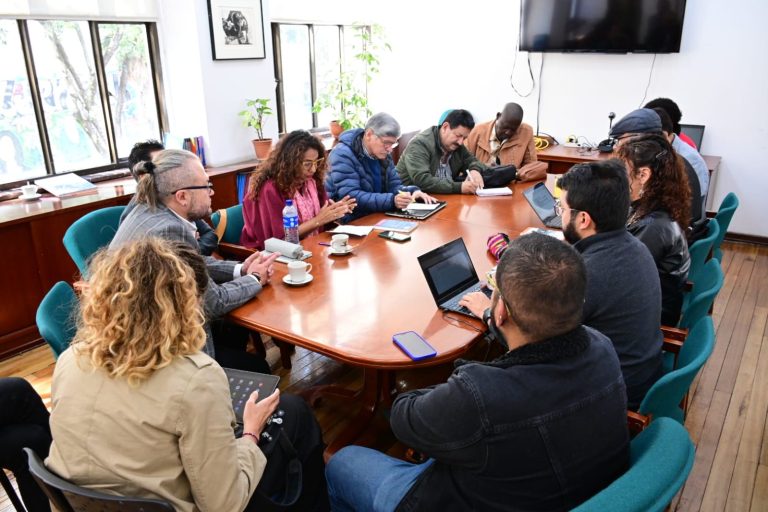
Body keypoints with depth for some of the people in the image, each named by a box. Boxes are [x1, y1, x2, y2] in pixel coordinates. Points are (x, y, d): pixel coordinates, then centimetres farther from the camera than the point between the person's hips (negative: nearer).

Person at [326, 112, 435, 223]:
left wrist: (413, 193, -10)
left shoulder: (382, 153, 7)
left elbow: (394, 185, 12)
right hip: (350, 223, -6)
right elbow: (350, 197, -26)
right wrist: (392, 200, -34)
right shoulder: (343, 155, -16)